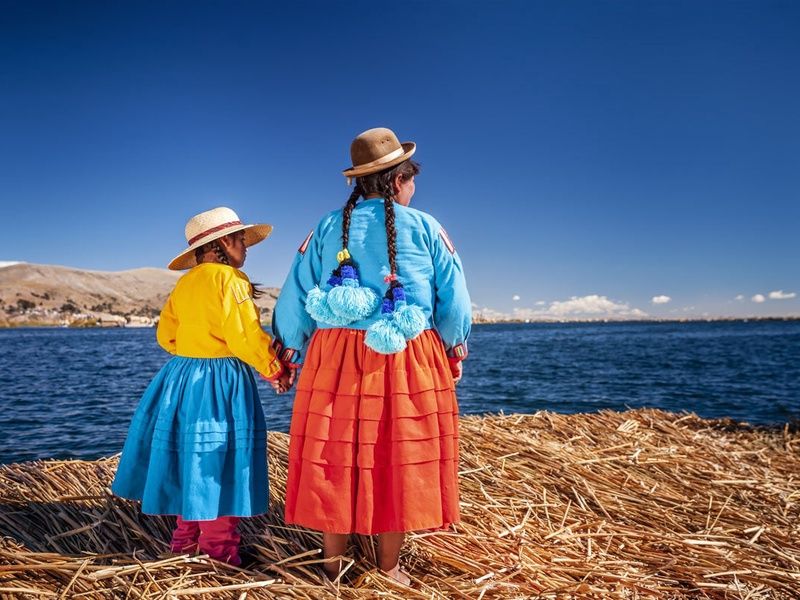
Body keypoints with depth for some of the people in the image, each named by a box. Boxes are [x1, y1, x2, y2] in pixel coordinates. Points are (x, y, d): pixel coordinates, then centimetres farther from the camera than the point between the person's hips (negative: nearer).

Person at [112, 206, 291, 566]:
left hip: (180, 378, 8)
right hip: (221, 385, -8)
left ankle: (186, 540, 30)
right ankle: (219, 552, 8)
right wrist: (276, 370, -7)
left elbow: (166, 336, 16)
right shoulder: (229, 279, -14)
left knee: (191, 462, 17)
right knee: (217, 467, 0)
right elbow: (246, 338, -19)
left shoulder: (184, 283, 10)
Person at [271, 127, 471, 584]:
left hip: (335, 360, 2)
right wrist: (455, 350, 20)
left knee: (336, 459, 11)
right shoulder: (425, 228, -1)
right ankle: (390, 569, 21)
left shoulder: (328, 227, 4)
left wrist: (290, 352, 19)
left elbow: (294, 298, 5)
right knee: (399, 459, 9)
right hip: (409, 364, -1)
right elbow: (455, 301, 3)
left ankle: (334, 564, 23)